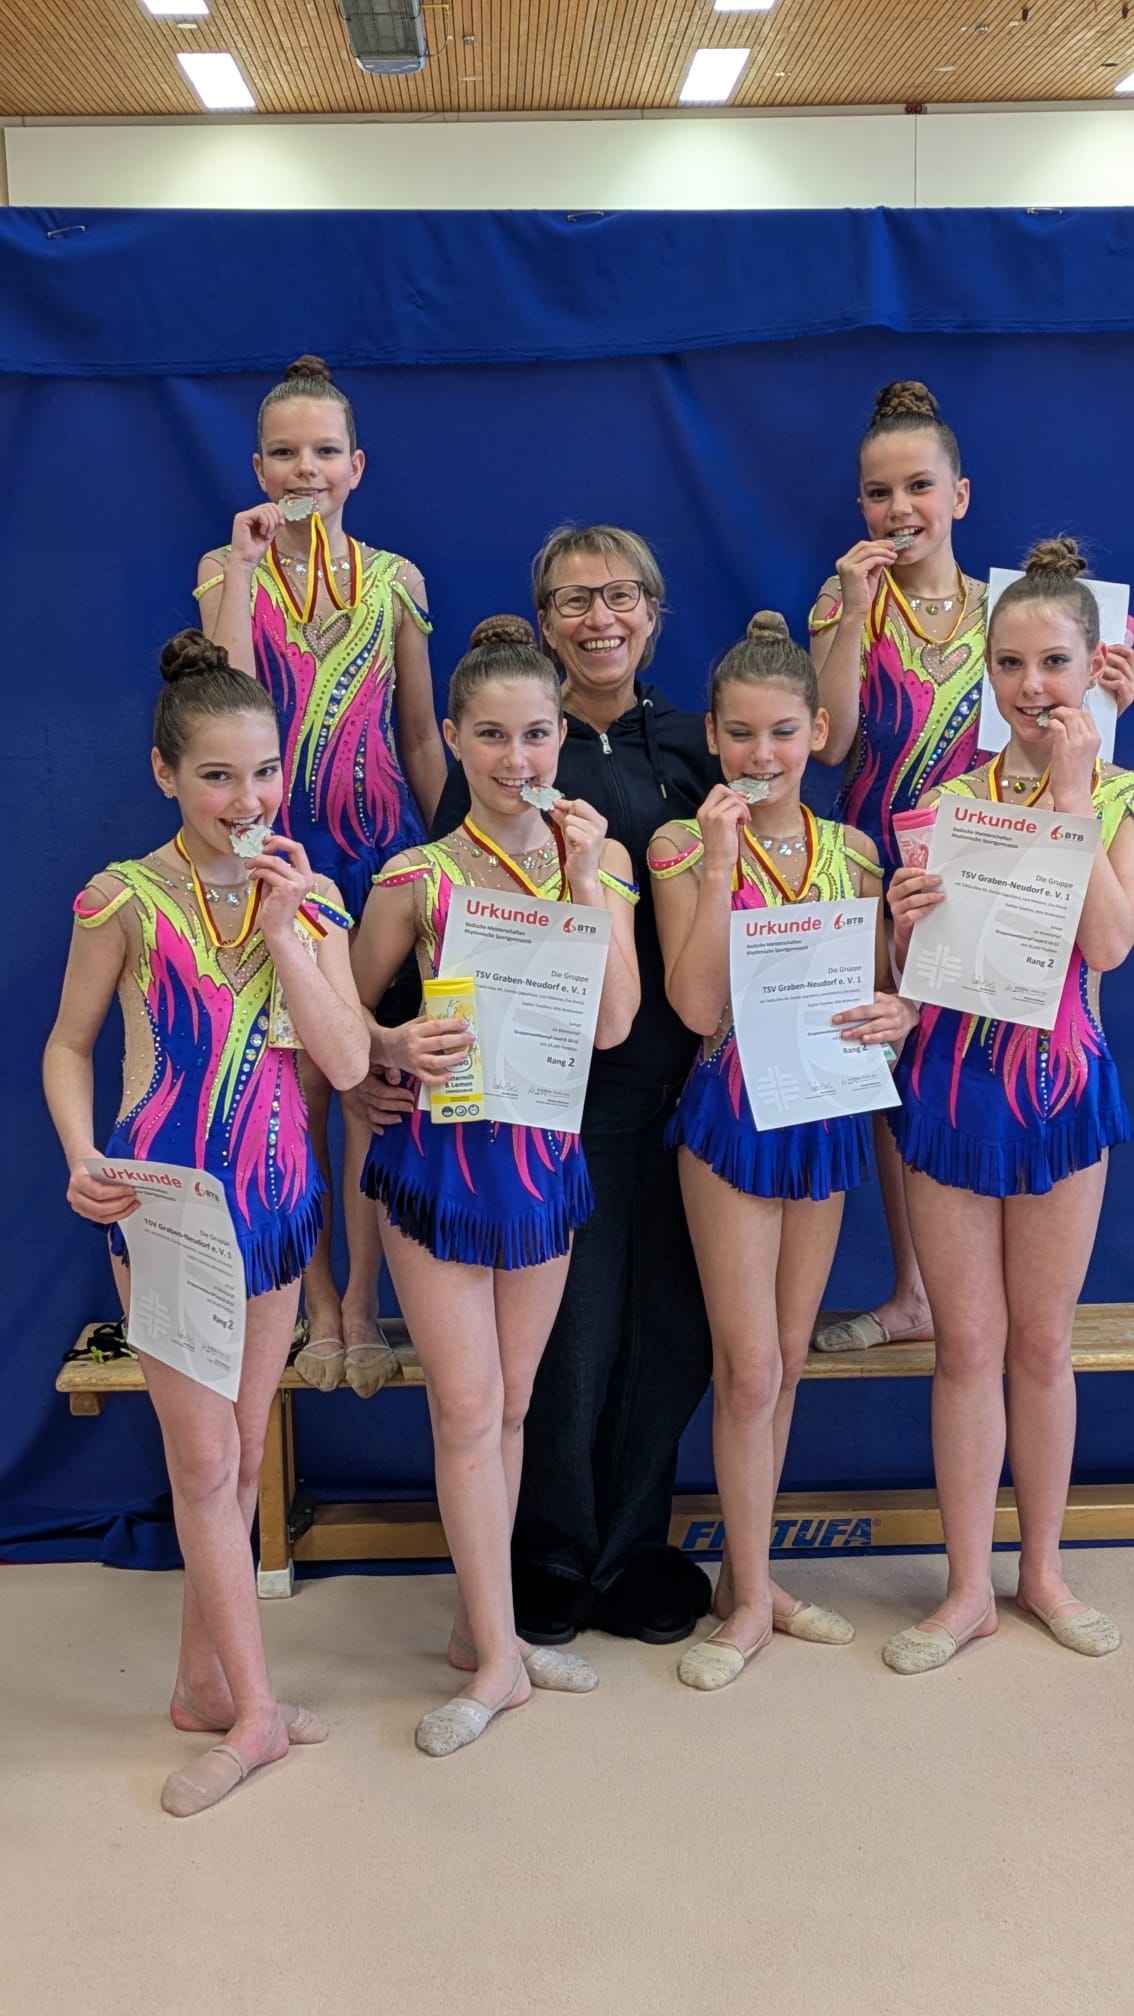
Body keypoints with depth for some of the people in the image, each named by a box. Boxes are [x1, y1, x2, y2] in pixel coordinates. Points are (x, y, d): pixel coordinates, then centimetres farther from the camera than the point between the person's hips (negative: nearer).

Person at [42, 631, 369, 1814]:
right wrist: (84, 1162, -15)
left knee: (240, 1455, 12)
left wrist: (283, 931, -14)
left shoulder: (309, 899, 2)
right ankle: (253, 1707, 12)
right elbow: (69, 1046, 1)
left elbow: (348, 1063, -6)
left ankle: (203, 1681, 28)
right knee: (204, 1459, 0)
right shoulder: (126, 900, -7)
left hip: (275, 1193, 4)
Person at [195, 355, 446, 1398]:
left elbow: (421, 736, 10)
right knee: (297, 1077, 4)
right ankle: (317, 1302, 18)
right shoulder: (227, 569, 4)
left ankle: (362, 1304, 14)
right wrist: (247, 563, -14)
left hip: (382, 841, 1)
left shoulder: (396, 579, 7)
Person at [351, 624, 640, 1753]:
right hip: (439, 1152, -3)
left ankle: (478, 1625, 28)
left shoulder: (598, 863, 1)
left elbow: (613, 1024, -10)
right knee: (467, 1407, 0)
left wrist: (587, 884, -15)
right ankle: (499, 1656, 13)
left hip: (546, 1152, 3)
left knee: (509, 1404, 13)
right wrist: (395, 1049, -20)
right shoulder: (417, 879, -7)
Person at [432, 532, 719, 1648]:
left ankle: (633, 1549, 28)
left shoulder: (692, 745, 9)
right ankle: (551, 1561, 23)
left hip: (679, 1074, 4)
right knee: (568, 1323, 0)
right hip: (557, 1082, -3)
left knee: (672, 1321, 8)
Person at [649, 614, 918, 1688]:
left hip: (827, 1110, 4)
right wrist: (719, 864, -21)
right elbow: (698, 1006, -17)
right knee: (749, 1368, -1)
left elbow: (886, 984, 12)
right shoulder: (683, 846, -7)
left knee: (785, 1360, 13)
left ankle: (748, 1572, 28)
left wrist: (901, 1011, -12)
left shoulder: (851, 851, 5)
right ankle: (750, 1597, 15)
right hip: (733, 1112, -4)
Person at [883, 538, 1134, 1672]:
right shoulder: (945, 804, 0)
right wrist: (905, 922, -19)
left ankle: (1043, 1568, 31)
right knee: (967, 1344, 7)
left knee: (1041, 1342, 12)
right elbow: (912, 973, 3)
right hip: (953, 1078, 0)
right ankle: (969, 1587, 20)